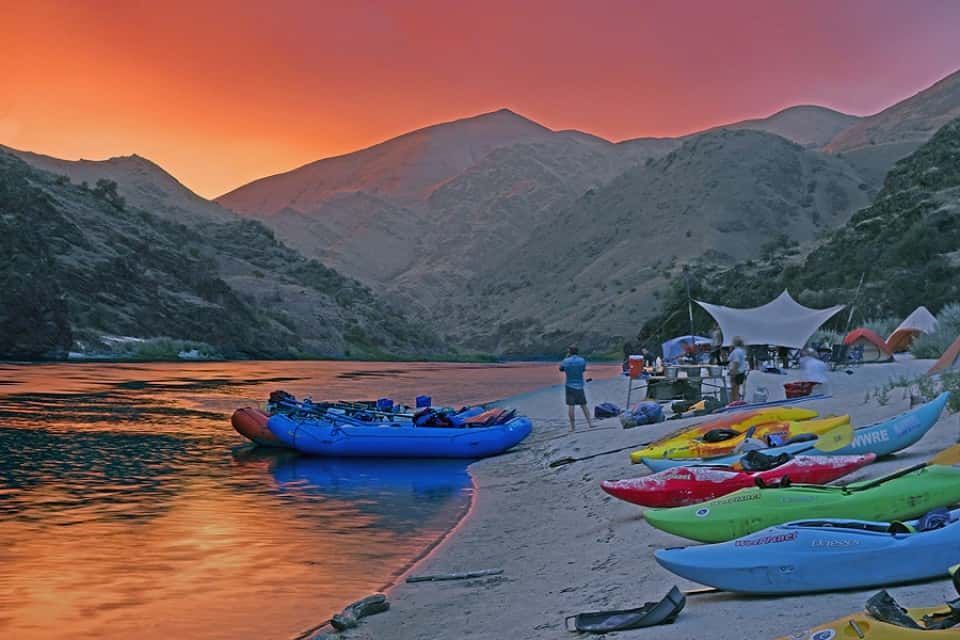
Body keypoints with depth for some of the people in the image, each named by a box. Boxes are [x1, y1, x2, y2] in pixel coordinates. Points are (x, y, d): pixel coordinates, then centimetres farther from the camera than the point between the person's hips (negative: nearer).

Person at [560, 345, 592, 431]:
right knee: (584, 406, 12)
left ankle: (572, 426, 0)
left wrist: (566, 357, 11)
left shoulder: (566, 361, -8)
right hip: (579, 386, 2)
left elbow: (561, 368, 9)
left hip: (569, 386, -2)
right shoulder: (582, 361, -4)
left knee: (571, 406, 0)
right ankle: (590, 423, 12)